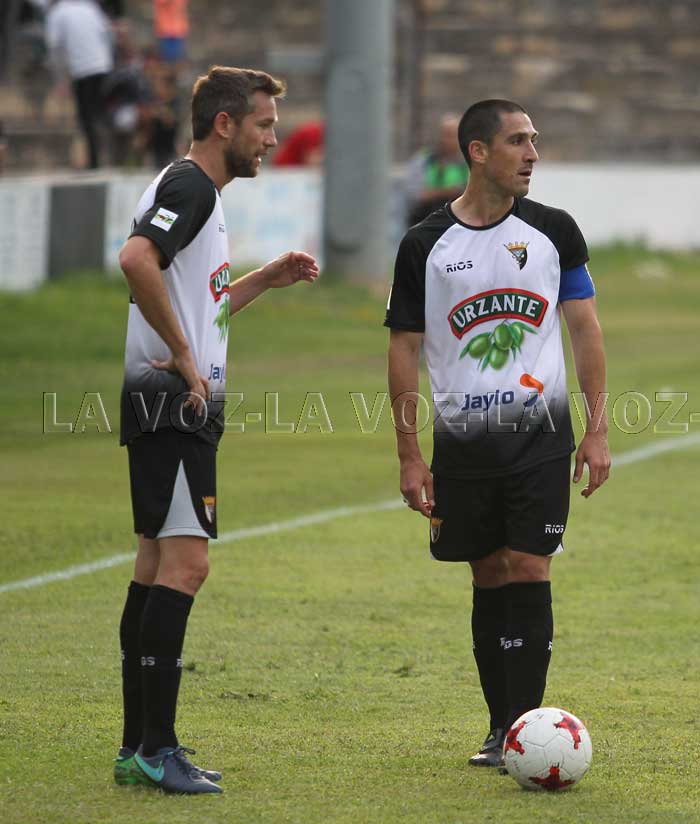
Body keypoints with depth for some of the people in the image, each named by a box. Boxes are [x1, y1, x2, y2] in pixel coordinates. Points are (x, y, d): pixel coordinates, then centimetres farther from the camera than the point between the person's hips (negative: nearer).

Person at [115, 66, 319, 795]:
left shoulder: (199, 192, 20)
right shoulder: (188, 185, -11)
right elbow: (136, 259, -30)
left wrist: (269, 278, 21)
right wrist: (184, 357, -24)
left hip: (183, 405, 11)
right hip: (173, 403, -11)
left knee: (158, 564, 10)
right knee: (184, 564, -13)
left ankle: (139, 748, 13)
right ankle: (155, 748, -14)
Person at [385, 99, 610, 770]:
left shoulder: (553, 231, 3)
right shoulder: (425, 245, 1)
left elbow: (585, 329, 8)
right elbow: (404, 348, 4)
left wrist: (597, 429, 0)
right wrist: (409, 457, -1)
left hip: (540, 435, -1)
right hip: (461, 437, 1)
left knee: (528, 572, -8)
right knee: (490, 580, 7)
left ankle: (523, 728, -7)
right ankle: (500, 728, 15)